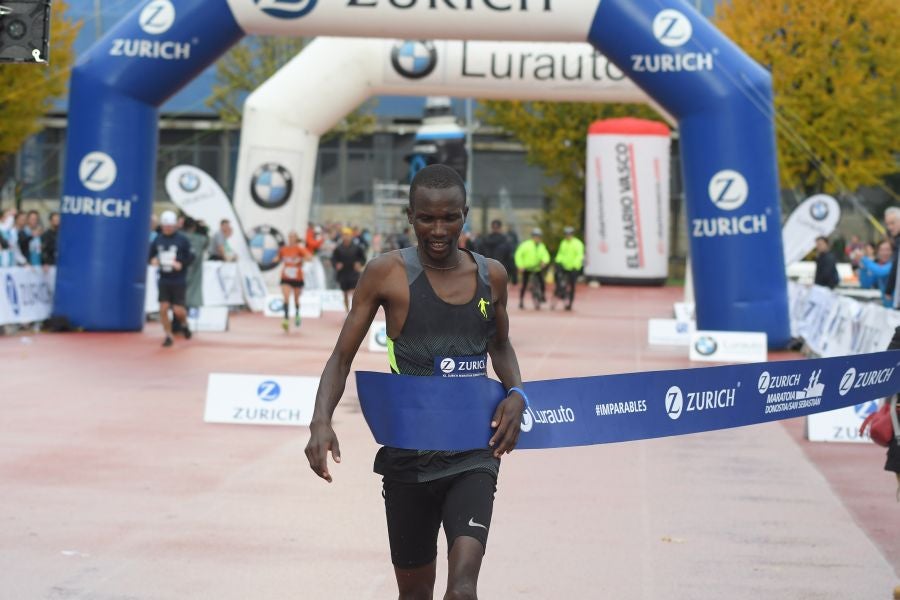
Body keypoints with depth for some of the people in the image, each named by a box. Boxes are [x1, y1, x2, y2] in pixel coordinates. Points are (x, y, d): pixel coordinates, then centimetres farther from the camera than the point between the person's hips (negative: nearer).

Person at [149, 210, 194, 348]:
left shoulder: (182, 239, -6)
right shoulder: (158, 239, 4)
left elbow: (191, 257, -3)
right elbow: (151, 253, 12)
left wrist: (182, 264, -20)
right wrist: (153, 260, -10)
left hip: (179, 281, -3)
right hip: (163, 280, 3)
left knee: (178, 310, -2)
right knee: (163, 309, -4)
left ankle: (184, 324, 32)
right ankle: (168, 336, 11)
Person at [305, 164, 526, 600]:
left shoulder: (490, 275, 3)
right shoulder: (387, 273, -6)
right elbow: (342, 357, -1)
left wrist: (515, 393, 1)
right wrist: (321, 420, -19)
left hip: (473, 453, 0)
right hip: (407, 455, 0)